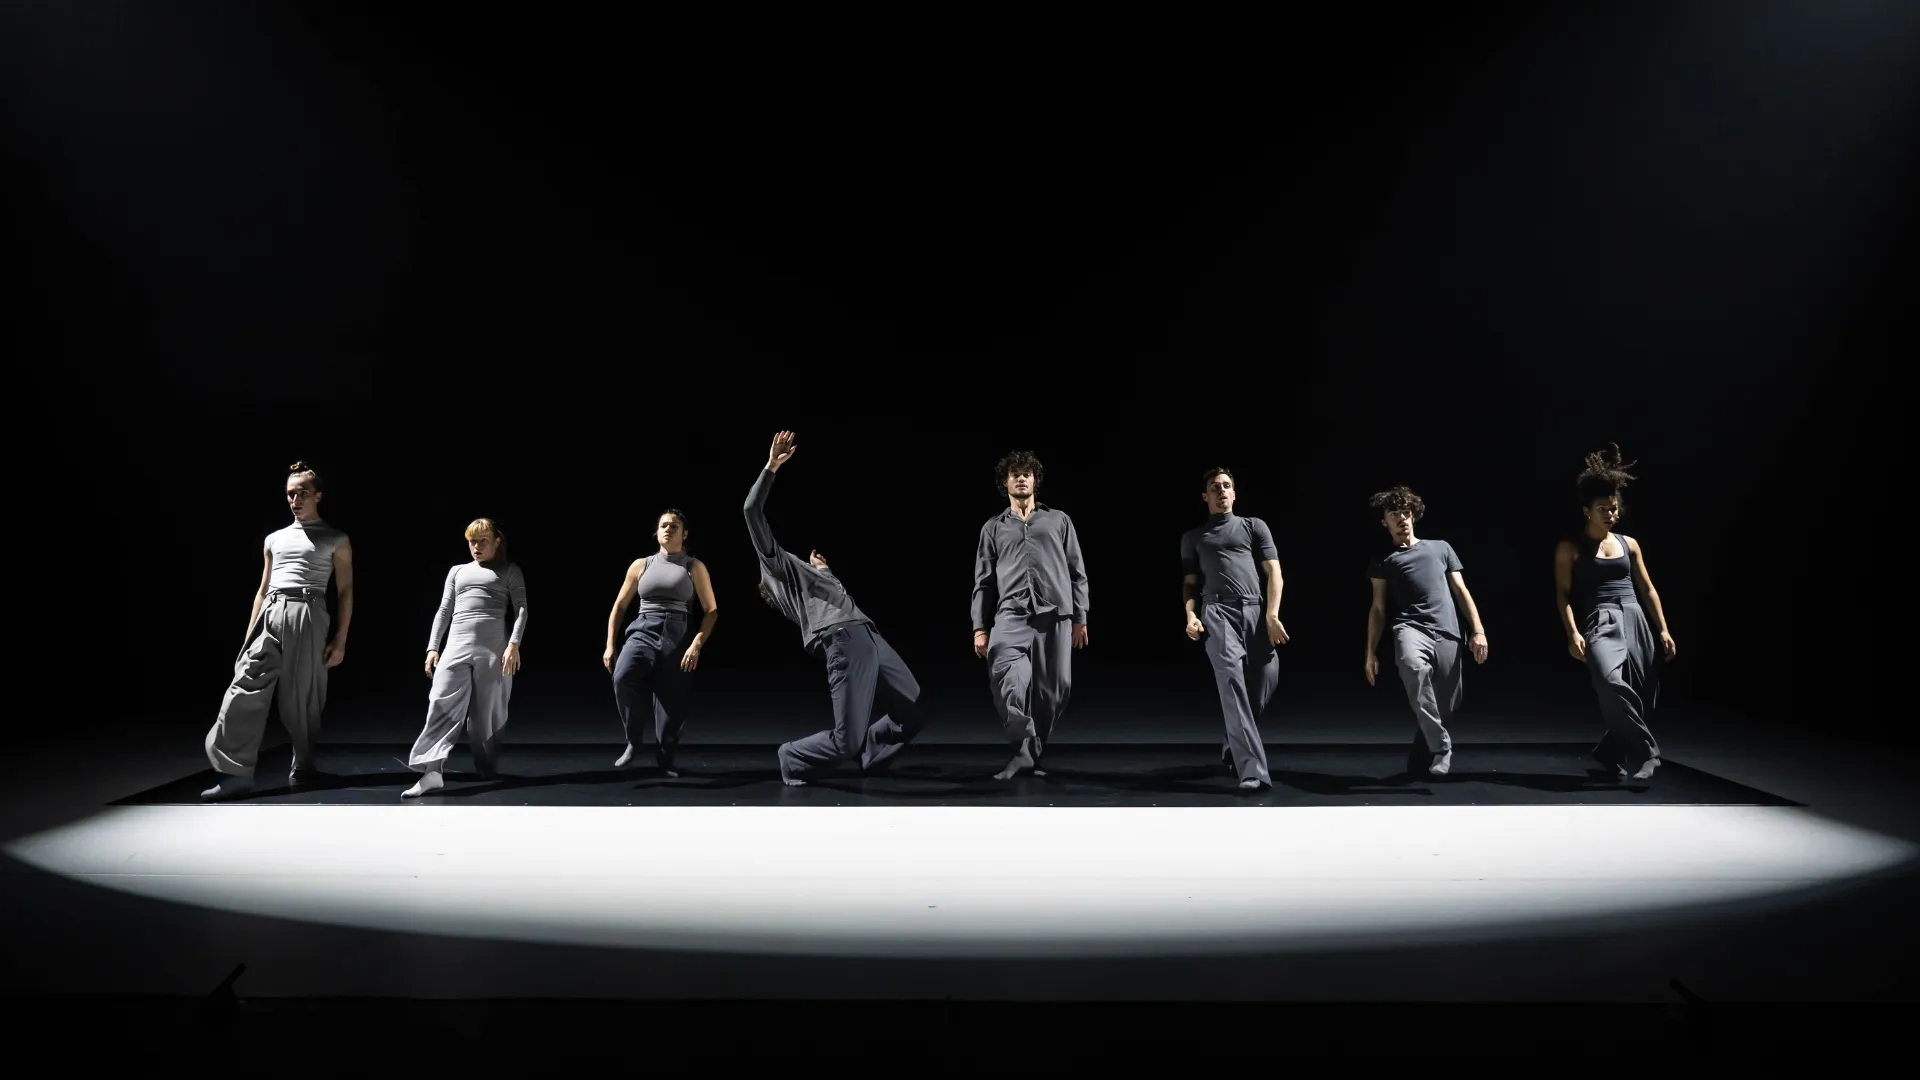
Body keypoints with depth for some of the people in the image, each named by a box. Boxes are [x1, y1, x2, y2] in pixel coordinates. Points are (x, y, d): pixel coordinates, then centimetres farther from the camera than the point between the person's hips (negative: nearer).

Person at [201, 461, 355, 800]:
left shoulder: (336, 540, 8)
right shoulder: (274, 540, 20)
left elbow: (345, 591, 3)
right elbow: (262, 590, 21)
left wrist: (340, 639, -5)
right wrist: (249, 637, 14)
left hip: (307, 618, -4)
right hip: (270, 617, 4)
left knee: (302, 697, -1)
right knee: (247, 686, -10)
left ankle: (302, 767, 14)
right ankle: (236, 771, -12)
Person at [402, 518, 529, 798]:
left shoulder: (510, 571, 12)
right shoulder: (457, 571, 24)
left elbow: (521, 608, 2)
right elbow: (444, 611, 20)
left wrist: (514, 643, -12)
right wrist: (432, 647, 10)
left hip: (493, 649, -3)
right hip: (456, 647, 3)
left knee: (486, 712, 0)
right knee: (442, 706, -12)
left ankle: (487, 770, 14)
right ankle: (432, 772, -21)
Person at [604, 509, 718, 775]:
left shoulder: (694, 567, 7)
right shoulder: (641, 565, 13)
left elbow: (711, 610, 4)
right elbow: (619, 606, 16)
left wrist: (697, 644, -10)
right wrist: (610, 645, 6)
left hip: (677, 638, 0)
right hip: (643, 633, 0)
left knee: (673, 702, -3)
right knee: (623, 677, -28)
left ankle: (664, 758, 22)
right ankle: (634, 740, -7)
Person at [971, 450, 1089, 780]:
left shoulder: (1059, 520, 17)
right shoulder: (993, 527, 18)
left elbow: (1077, 572, 14)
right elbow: (984, 581, 14)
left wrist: (1080, 618, 6)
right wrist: (980, 628, 6)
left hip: (1055, 614, 1)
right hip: (1011, 615, -1)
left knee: (1053, 690, -1)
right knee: (1007, 679, -25)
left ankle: (1033, 753, 15)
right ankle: (1024, 751, -17)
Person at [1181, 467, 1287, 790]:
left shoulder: (1254, 526, 18)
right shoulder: (1193, 537, 20)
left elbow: (1274, 573, 10)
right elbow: (1190, 583, 17)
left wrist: (1272, 615, -3)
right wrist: (1191, 614, -2)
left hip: (1255, 610, 2)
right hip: (1217, 613, -1)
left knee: (1264, 681, -6)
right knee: (1233, 684, -16)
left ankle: (1233, 749, 20)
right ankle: (1253, 771, -21)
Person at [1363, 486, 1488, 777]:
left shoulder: (1441, 548, 23)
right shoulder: (1383, 562, 19)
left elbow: (1461, 592, 19)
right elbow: (1378, 608, 16)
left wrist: (1478, 630, 6)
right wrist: (1371, 652, 8)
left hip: (1447, 634, 2)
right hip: (1411, 628, -2)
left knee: (1446, 706, -3)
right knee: (1413, 668, -36)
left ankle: (1422, 758, 20)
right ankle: (1441, 747, -30)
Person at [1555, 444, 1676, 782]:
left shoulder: (1629, 544, 16)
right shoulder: (1570, 548, 5)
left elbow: (1647, 589, 16)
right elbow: (1563, 593, -2)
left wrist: (1663, 630, 9)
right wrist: (1573, 633, -14)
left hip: (1635, 621, 5)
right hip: (1600, 623, -4)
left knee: (1641, 696, -1)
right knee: (1611, 684, -30)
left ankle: (1610, 754, 20)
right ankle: (1645, 754, -19)